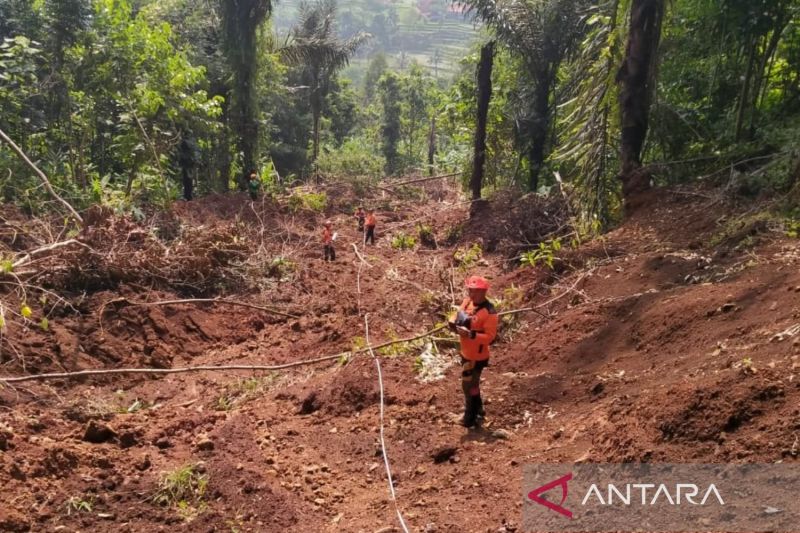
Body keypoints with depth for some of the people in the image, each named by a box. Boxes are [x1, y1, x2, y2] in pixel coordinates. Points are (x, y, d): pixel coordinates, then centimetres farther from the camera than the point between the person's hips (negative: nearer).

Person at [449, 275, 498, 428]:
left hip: (477, 356, -8)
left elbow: (490, 337, -25)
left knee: (468, 385, 3)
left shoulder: (489, 312, -25)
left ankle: (471, 416, 23)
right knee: (472, 382, 24)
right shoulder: (466, 302, -2)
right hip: (465, 352, 8)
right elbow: (457, 318, 8)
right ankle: (478, 409, 44)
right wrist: (453, 324, -16)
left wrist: (471, 335, -36)